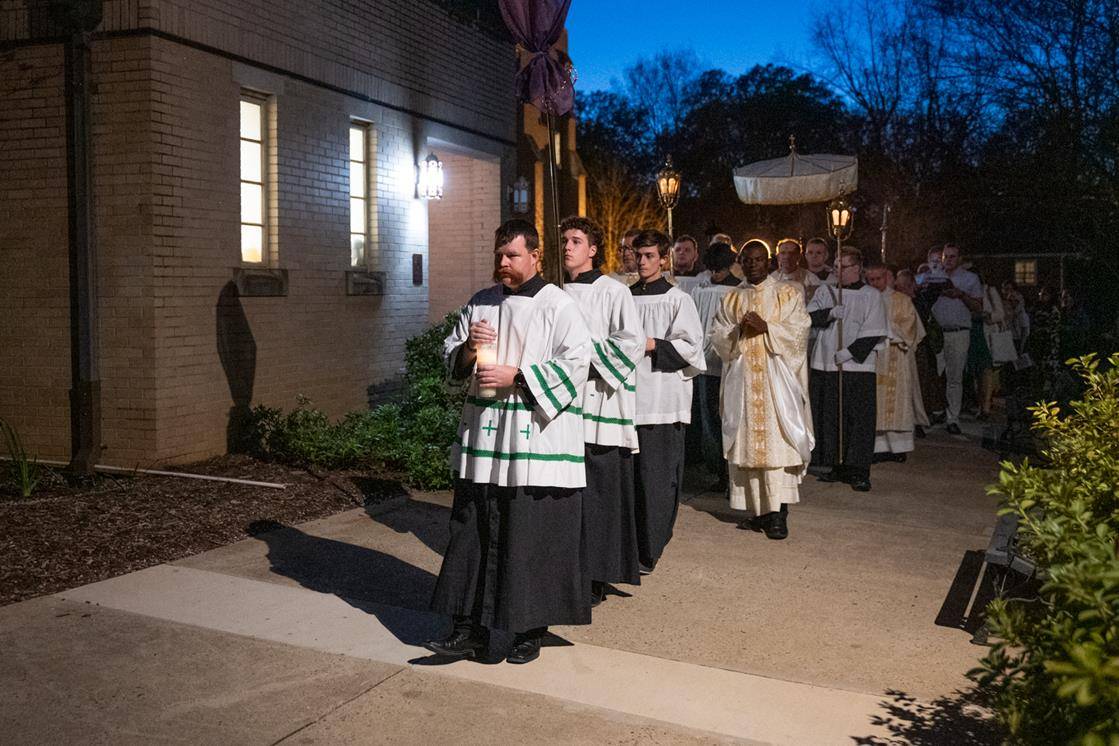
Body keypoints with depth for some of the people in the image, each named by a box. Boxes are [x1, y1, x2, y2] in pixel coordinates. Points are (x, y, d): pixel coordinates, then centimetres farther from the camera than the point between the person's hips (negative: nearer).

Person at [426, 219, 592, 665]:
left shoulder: (558, 306, -4)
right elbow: (451, 358, 16)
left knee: (532, 538, 2)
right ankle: (471, 629, 15)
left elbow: (575, 363, -11)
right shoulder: (480, 304, 13)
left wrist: (514, 377, -15)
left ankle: (530, 630, 15)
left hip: (537, 442, -5)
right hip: (483, 440, 5)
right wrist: (469, 348, -7)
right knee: (475, 535, 6)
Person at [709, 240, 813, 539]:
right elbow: (715, 337, 8)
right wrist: (738, 331, -11)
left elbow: (798, 332, -3)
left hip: (777, 379, -3)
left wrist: (766, 327, -15)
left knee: (778, 443, -9)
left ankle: (778, 513, -8)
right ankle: (757, 509, 10)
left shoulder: (788, 293, 6)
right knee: (746, 444, 2)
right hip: (742, 379, 3)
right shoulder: (731, 298, 14)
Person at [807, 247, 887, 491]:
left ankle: (859, 471, 0)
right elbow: (810, 316, -2)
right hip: (825, 364, 3)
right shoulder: (825, 291, 11)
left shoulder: (871, 296, 4)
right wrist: (830, 313, -20)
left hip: (858, 366, -3)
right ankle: (834, 465, 16)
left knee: (859, 419, -4)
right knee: (829, 417, 5)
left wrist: (850, 351, -13)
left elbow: (874, 333, -3)